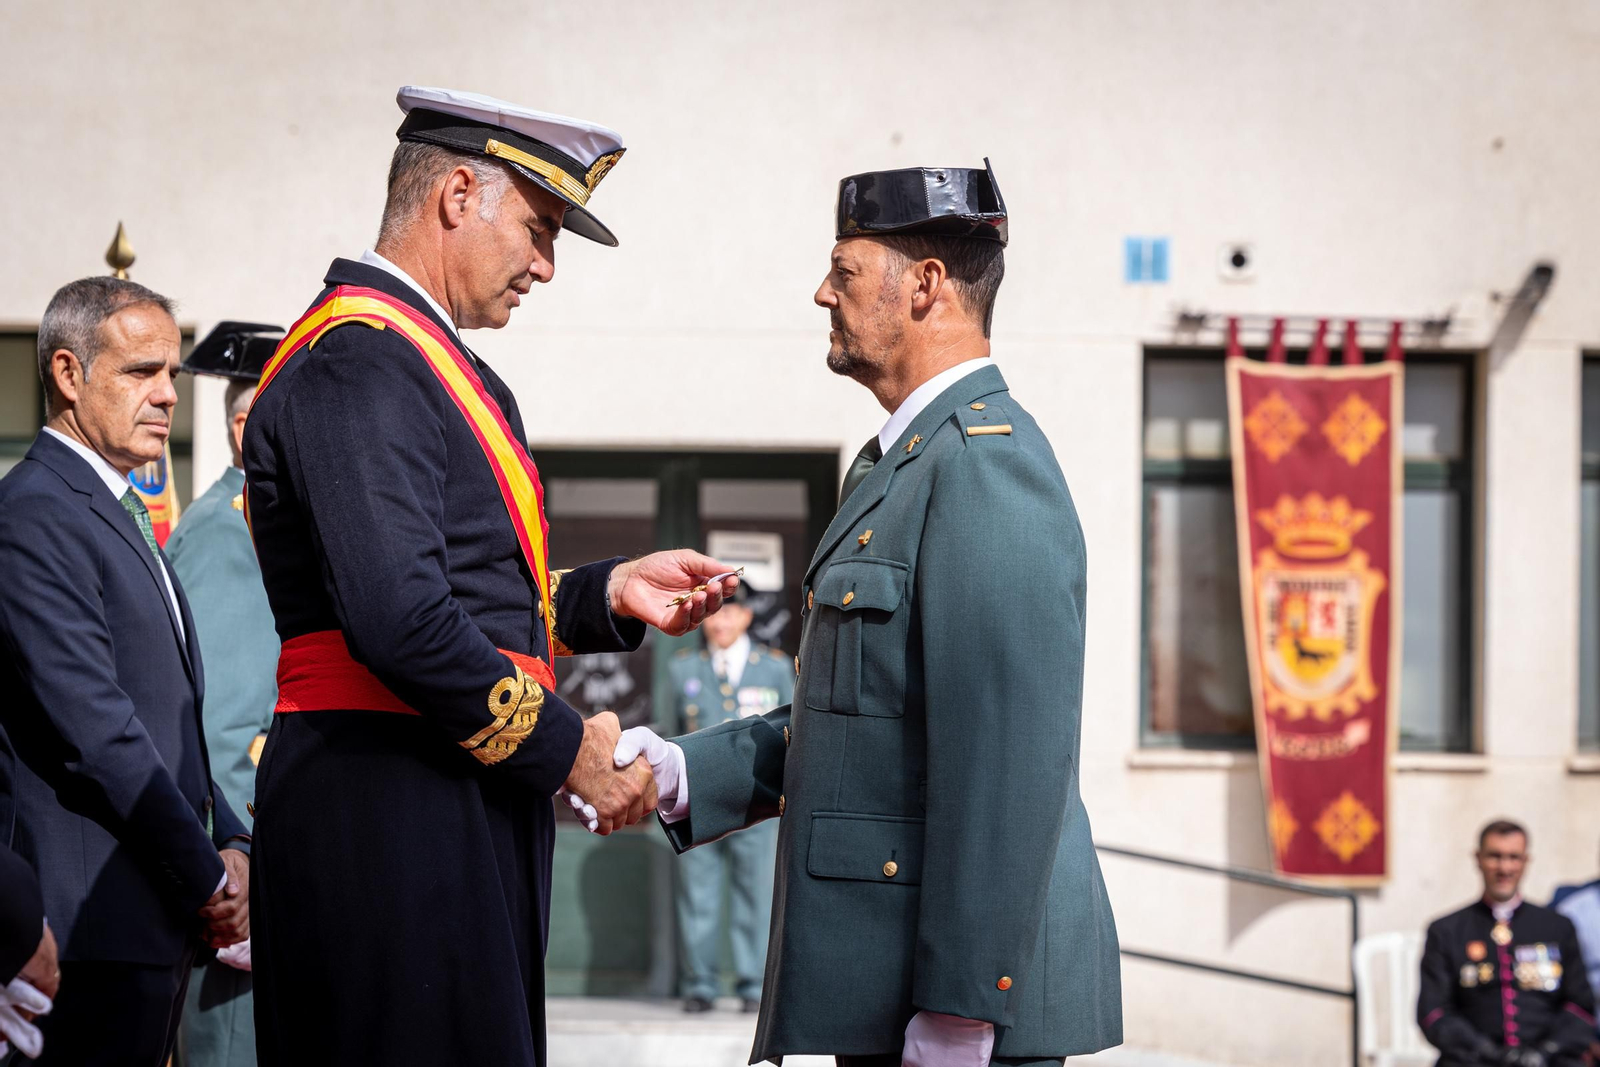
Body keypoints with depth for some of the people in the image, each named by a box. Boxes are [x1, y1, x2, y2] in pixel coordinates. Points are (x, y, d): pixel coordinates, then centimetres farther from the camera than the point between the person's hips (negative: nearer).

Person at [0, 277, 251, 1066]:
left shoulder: (118, 515, 21)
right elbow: (91, 725, -17)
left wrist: (228, 846, 8)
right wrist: (208, 880, -12)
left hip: (162, 921, 9)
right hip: (99, 914, -9)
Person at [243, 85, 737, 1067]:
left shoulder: (421, 358, 22)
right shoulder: (359, 360, -13)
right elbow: (401, 623, -23)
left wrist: (607, 595, 11)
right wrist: (567, 748, -14)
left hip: (460, 805, 11)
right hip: (391, 811, -11)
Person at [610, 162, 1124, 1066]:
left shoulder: (990, 467, -15)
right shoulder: (899, 465, 19)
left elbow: (1010, 761, -22)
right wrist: (686, 773, 6)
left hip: (967, 990, -10)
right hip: (885, 990, 10)